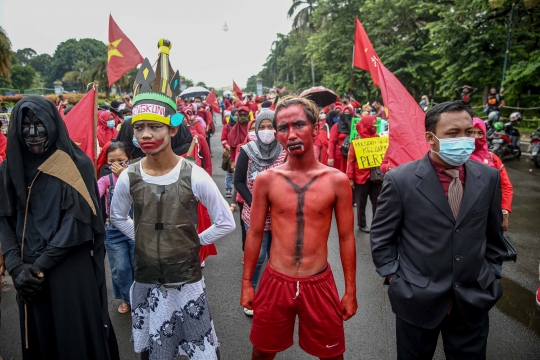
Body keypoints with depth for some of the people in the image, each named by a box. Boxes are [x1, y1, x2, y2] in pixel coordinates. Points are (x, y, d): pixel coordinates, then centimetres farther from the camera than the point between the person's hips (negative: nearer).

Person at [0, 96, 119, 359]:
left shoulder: (76, 164, -6)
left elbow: (78, 219, -12)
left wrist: (41, 264, -13)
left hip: (73, 270, -4)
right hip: (29, 273, 4)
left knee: (78, 337, 8)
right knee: (38, 338, 17)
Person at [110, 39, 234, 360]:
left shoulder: (194, 176, -17)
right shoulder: (128, 178, -7)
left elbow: (226, 222, -8)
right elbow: (118, 217, 14)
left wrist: (195, 241, -4)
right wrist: (142, 238, 5)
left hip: (187, 281, -2)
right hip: (146, 283, 3)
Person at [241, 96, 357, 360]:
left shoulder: (337, 180, -8)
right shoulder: (266, 180, -6)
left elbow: (346, 238, -1)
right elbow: (255, 234, 1)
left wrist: (350, 291, 2)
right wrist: (246, 283, 5)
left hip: (319, 284, 0)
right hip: (275, 282, 1)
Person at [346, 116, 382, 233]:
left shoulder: (378, 139, 5)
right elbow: (350, 160, -7)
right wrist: (350, 178, -11)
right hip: (361, 177, -3)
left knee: (377, 202, 7)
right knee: (361, 203, 10)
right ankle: (362, 224, 24)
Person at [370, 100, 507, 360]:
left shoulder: (489, 177, -1)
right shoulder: (400, 179, -13)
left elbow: (493, 234, 10)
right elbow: (381, 236, -5)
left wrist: (491, 276, 10)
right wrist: (394, 277, -5)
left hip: (474, 300, 3)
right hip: (417, 298, -2)